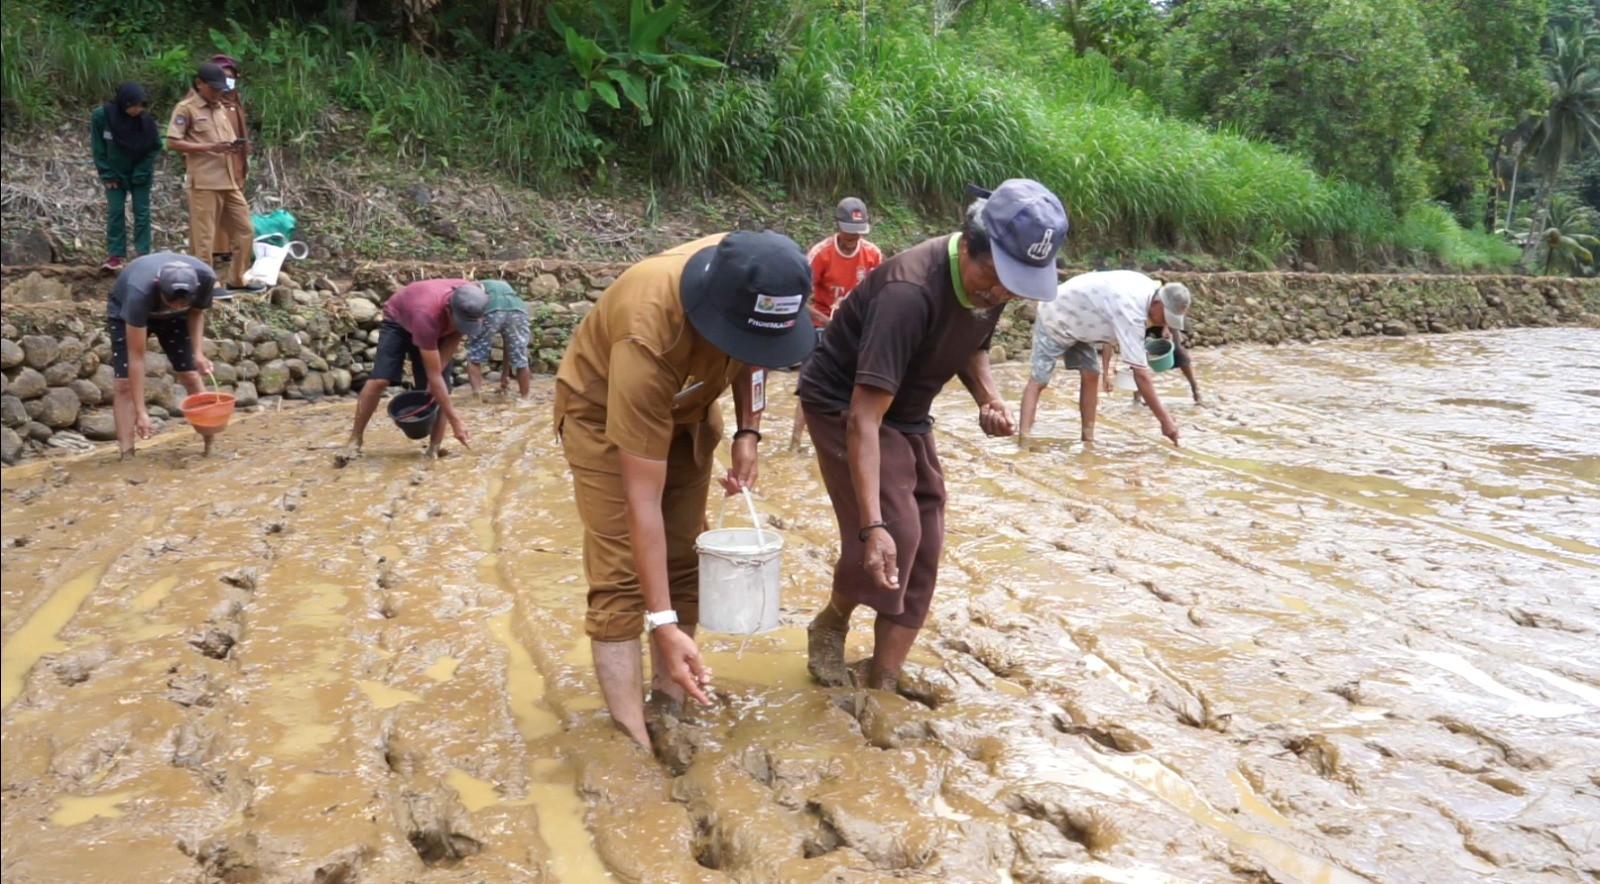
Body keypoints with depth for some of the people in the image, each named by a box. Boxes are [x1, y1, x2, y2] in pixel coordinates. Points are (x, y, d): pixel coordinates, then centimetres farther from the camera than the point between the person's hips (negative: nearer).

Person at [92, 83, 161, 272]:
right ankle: (115, 255, 5)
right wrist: (107, 174, -10)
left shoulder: (146, 120, -16)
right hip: (115, 174, 0)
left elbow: (155, 147, -5)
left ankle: (143, 254, 6)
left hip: (140, 175, 0)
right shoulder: (101, 116, -15)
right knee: (115, 212, 1)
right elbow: (98, 148, -7)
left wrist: (141, 173, -11)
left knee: (142, 213, 1)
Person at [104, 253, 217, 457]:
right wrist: (141, 412, -39)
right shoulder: (140, 292, -45)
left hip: (172, 317, 3)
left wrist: (198, 353, -24)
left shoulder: (205, 277, -35)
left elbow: (196, 312, -10)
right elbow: (136, 356, -38)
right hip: (125, 311, -3)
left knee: (191, 376, -3)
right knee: (124, 383, -14)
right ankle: (127, 455, -12)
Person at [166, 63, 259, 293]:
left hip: (229, 181, 8)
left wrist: (235, 146, -2)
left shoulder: (221, 108, 16)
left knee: (245, 231, 10)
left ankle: (237, 280, 20)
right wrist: (210, 147, -20)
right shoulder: (186, 108, -5)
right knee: (203, 237, -3)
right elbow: (172, 143, -11)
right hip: (204, 182, -8)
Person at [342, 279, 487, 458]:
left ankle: (434, 449, -5)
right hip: (398, 321, -4)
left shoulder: (473, 303, -33)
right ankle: (355, 439, -5)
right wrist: (455, 421, -40)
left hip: (437, 329, 4)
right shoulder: (427, 314, -46)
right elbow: (433, 375, -41)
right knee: (379, 380, -20)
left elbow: (454, 337, -14)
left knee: (441, 390, -10)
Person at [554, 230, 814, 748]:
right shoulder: (648, 340, -43)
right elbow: (642, 500, -38)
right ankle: (632, 742, -9)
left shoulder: (753, 281, -27)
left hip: (686, 408, 6)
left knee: (684, 563, 5)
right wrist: (663, 624, -38)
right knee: (621, 577, -14)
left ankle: (670, 708, 18)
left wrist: (748, 433, -13)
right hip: (602, 411, -6)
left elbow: (752, 355, 1)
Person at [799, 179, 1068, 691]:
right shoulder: (910, 291, -35)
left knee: (921, 555, 1)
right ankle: (831, 624, 10)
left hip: (909, 415, 7)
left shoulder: (992, 282, -11)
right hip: (842, 404, -7)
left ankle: (882, 691, 11)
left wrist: (988, 396, -11)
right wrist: (873, 526, -45)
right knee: (895, 534, -20)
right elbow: (864, 418, -38)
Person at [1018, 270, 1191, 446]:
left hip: (1078, 322, 9)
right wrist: (1165, 419, -35)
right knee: (1038, 381, -15)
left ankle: (1088, 441, 1)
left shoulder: (1148, 287, -9)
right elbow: (1140, 374, -37)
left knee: (1090, 375, -1)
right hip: (1055, 319, -9)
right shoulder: (1131, 311, -37)